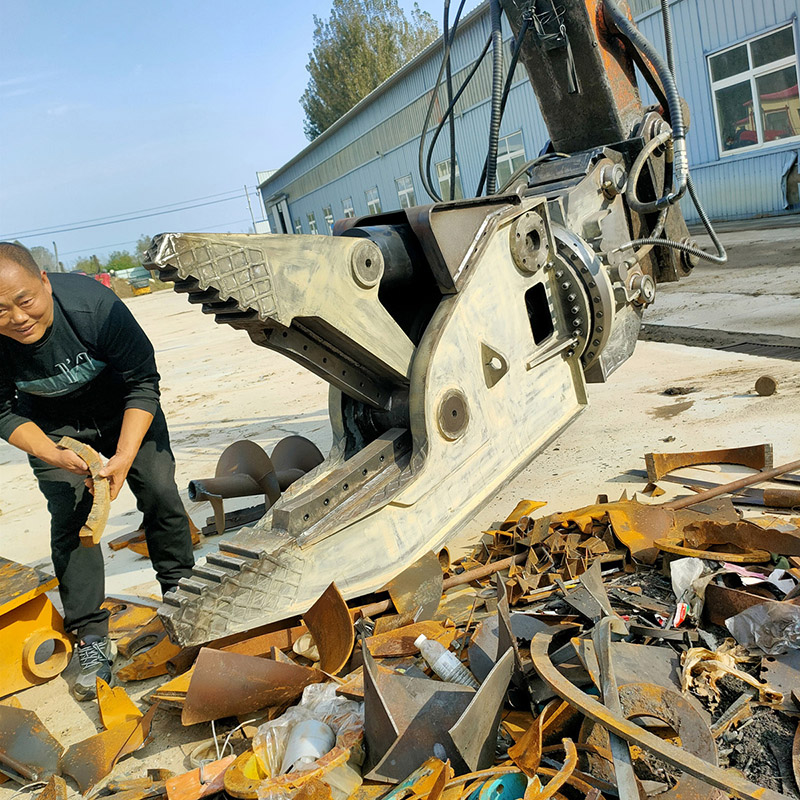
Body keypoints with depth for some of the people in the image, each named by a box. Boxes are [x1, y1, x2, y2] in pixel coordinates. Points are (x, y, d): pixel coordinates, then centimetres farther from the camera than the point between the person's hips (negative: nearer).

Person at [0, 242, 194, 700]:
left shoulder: (95, 305, -36)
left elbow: (143, 383, -25)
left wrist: (125, 457, -33)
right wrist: (54, 456, -30)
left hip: (124, 411, -1)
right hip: (54, 428, 1)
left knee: (160, 493, -7)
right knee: (69, 519, -8)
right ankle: (91, 641, 3)